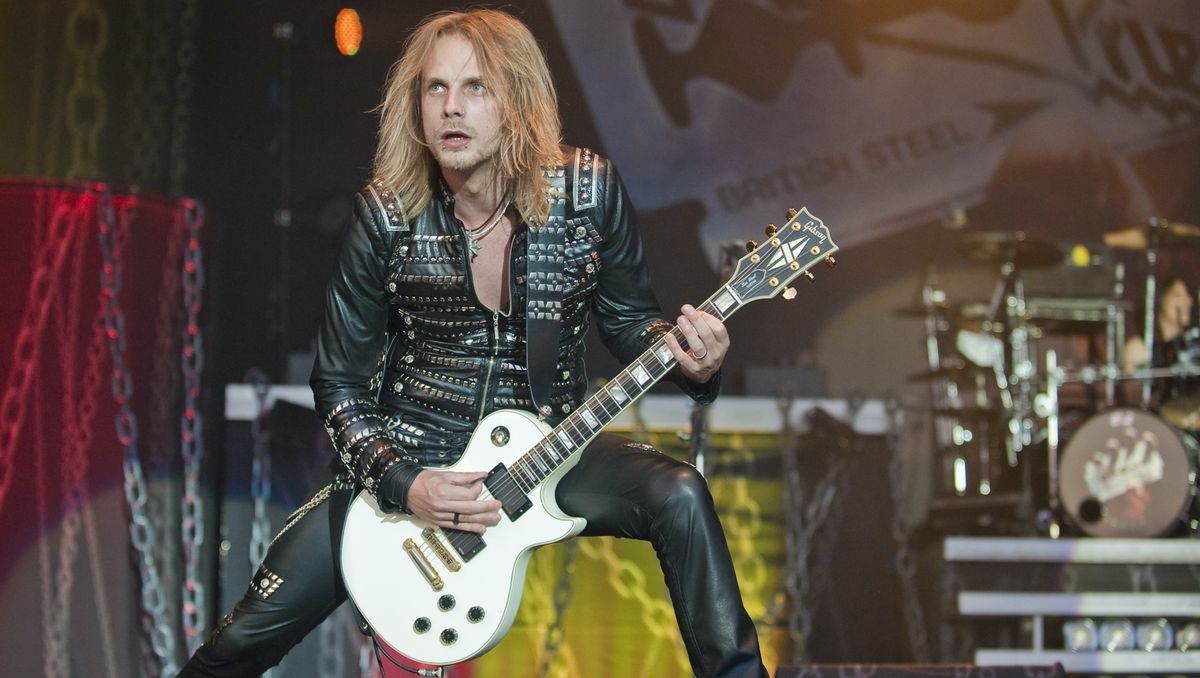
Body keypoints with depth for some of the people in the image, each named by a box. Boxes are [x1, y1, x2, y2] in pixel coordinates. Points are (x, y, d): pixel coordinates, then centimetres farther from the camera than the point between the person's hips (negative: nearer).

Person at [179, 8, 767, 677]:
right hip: (408, 460, 0)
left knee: (679, 496, -30)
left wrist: (691, 360, -17)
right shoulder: (389, 214, -12)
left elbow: (629, 319, 6)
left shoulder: (589, 192, -10)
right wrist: (399, 484, -18)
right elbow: (340, 382, -4)